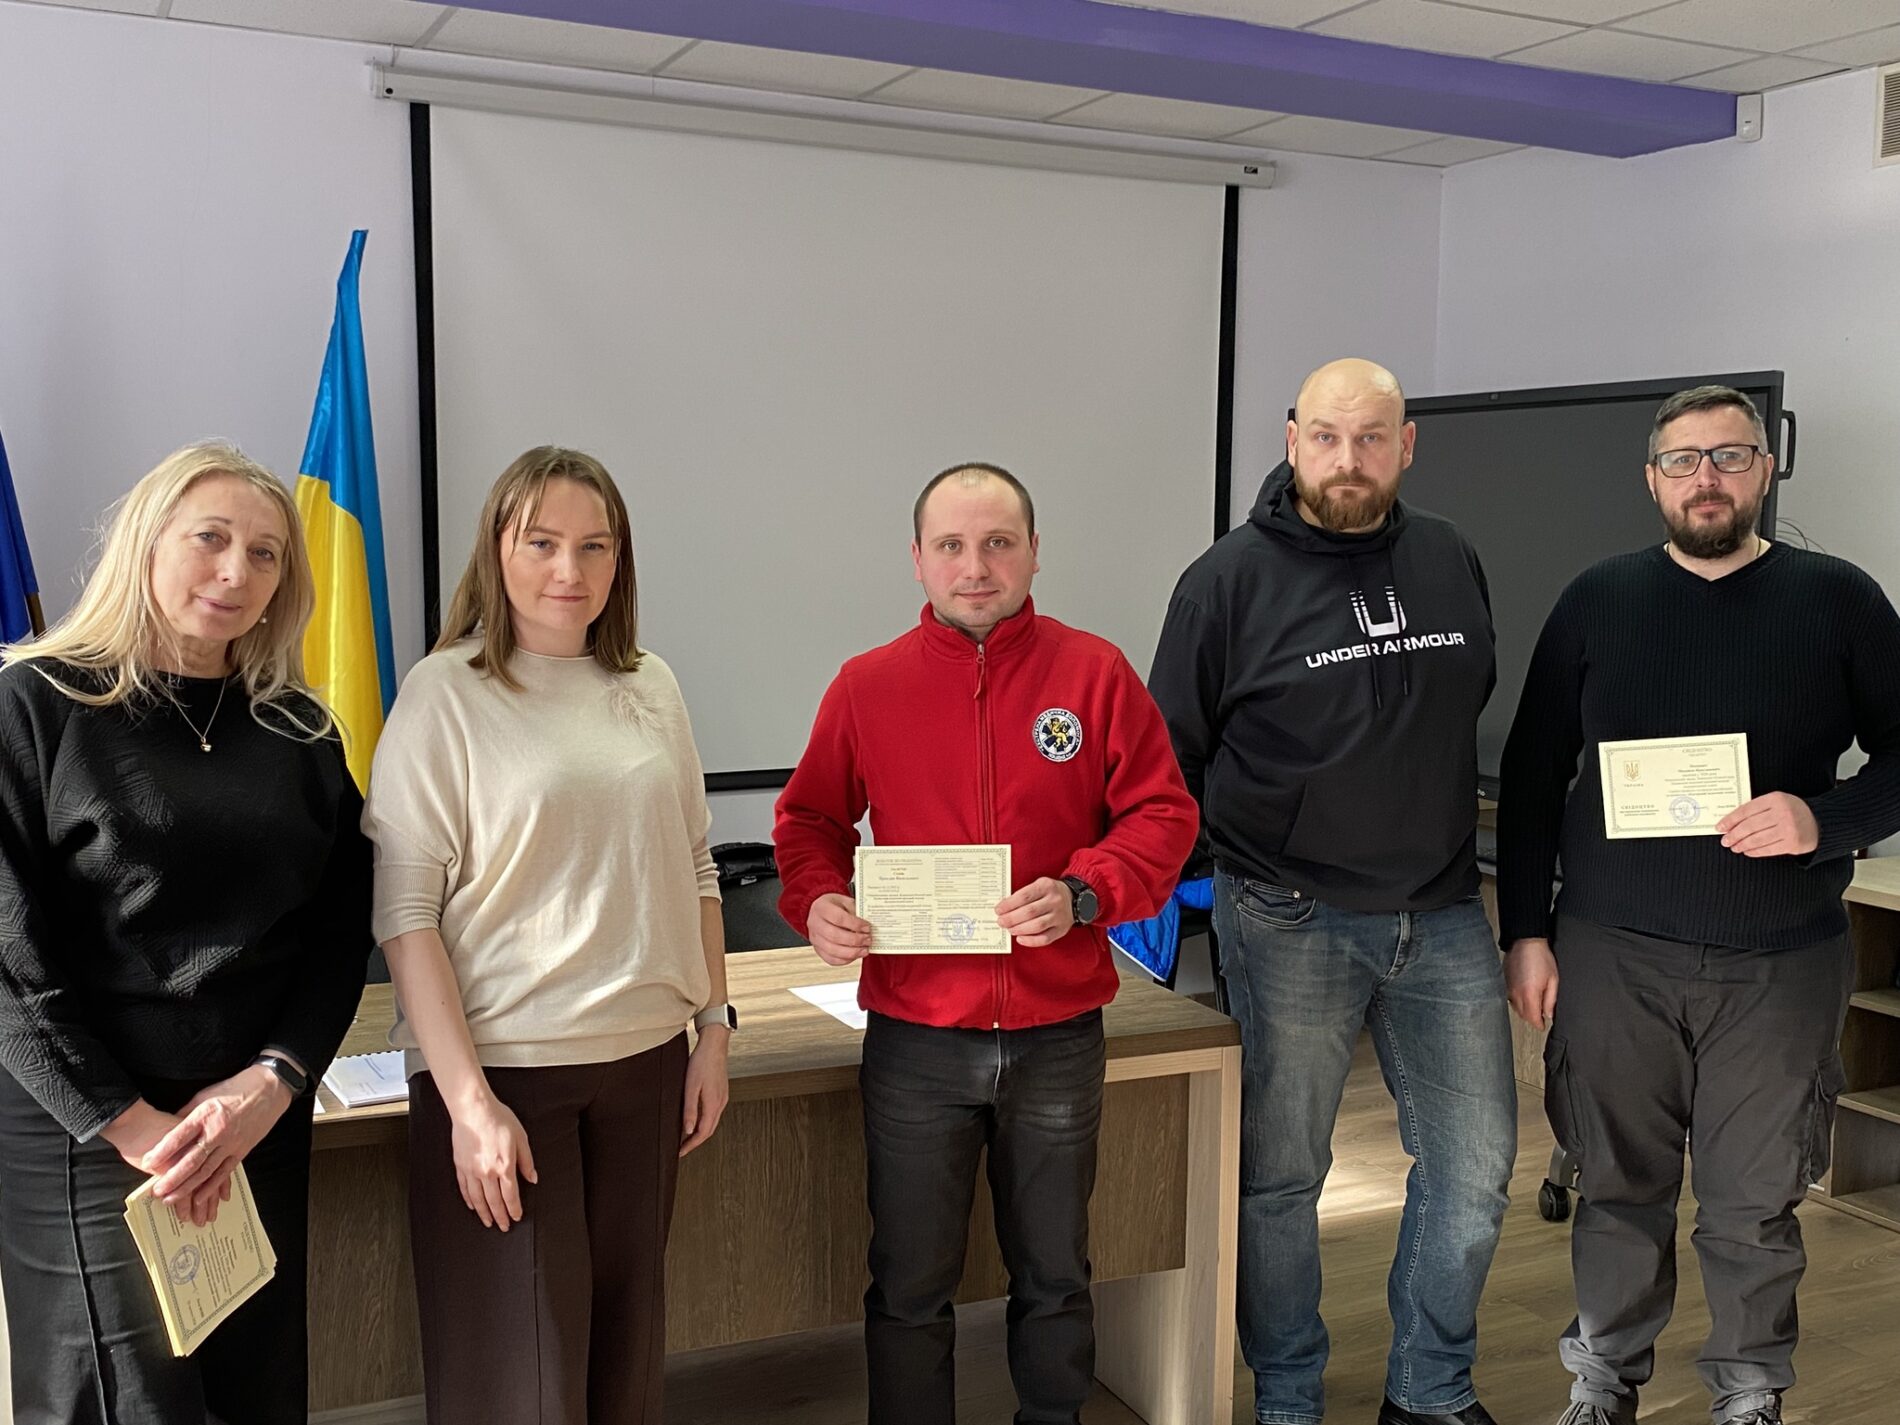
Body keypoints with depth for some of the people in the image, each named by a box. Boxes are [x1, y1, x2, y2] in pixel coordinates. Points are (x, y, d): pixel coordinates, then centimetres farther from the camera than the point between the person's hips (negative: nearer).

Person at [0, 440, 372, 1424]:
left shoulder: (300, 731, 8)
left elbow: (343, 929, 5)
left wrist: (273, 1083, -9)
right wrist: (132, 1123, -14)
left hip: (265, 1129, 4)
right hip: (81, 1137, -4)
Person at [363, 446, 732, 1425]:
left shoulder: (649, 686, 7)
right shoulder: (445, 693, -8)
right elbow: (405, 913, -11)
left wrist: (714, 1028, 10)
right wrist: (469, 1099, -15)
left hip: (645, 1057, 5)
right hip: (500, 1063, -4)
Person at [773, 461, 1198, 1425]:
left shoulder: (1095, 673, -2)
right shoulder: (867, 686, 0)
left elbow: (1162, 814, -1)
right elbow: (809, 819, 8)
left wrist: (1083, 892, -18)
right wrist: (816, 901, -12)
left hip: (1058, 1040, 1)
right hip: (915, 1045, 0)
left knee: (1054, 1279, 19)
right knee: (911, 1288, 11)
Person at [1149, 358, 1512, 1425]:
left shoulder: (1452, 563, 7)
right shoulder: (1233, 578, -6)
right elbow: (1171, 757, -2)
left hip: (1444, 918, 4)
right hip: (1291, 925, -4)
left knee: (1475, 1168, 9)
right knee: (1281, 1176, 8)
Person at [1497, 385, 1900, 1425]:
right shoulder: (1598, 600, 5)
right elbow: (1532, 774, 7)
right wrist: (1526, 929, 2)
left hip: (1780, 963, -1)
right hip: (1612, 951, 1)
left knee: (1755, 1199, 6)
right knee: (1618, 1183, 10)